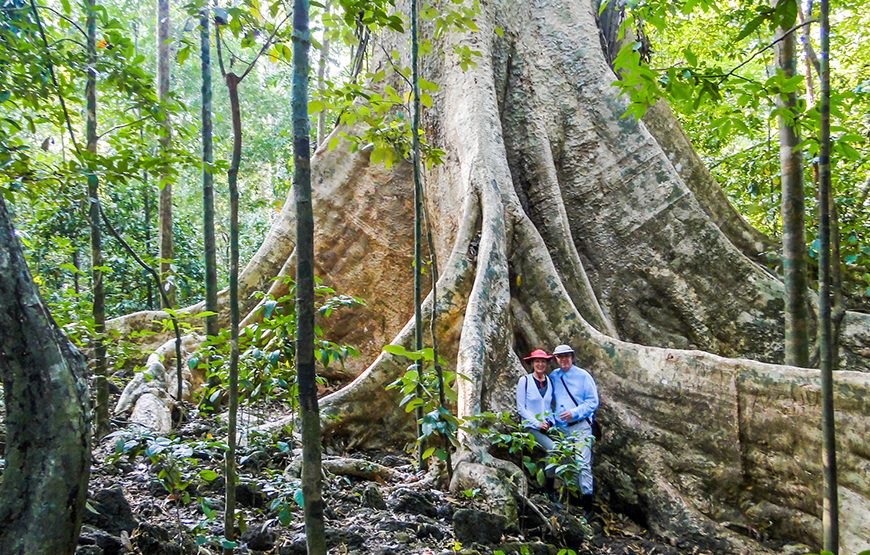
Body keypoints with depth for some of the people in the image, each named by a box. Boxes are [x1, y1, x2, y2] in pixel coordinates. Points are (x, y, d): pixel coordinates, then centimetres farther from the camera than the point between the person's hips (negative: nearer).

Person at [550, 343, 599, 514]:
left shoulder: (583, 376, -4)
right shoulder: (553, 377, 8)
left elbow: (593, 402, -5)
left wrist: (574, 413, -15)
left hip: (580, 426, -4)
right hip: (561, 427, 5)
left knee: (583, 463, -11)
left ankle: (587, 501, -5)